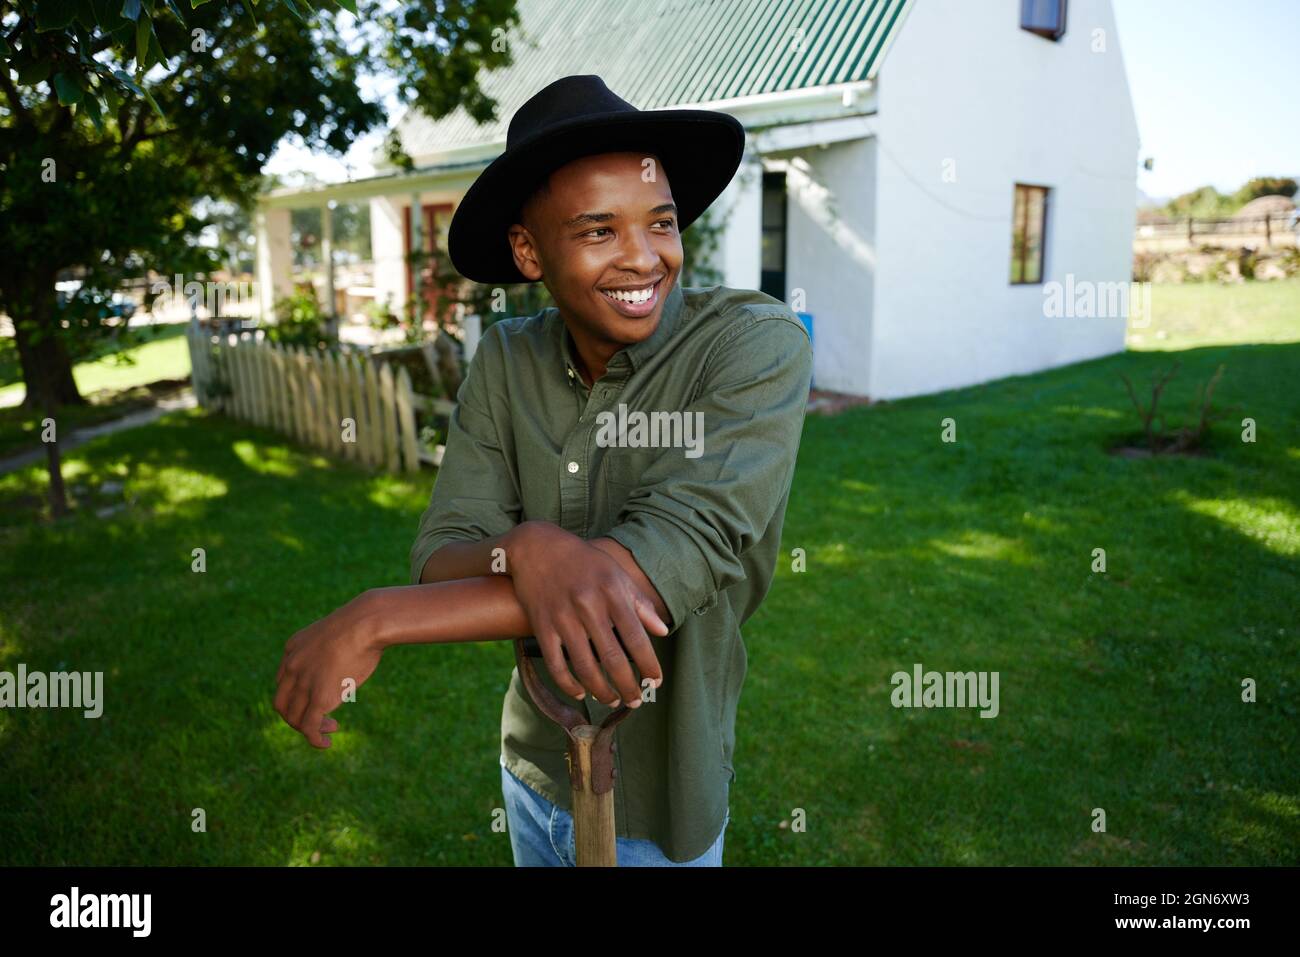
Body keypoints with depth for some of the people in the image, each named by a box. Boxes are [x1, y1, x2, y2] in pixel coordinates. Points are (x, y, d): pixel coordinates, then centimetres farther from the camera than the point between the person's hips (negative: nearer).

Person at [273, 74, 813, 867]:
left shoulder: (757, 344, -23)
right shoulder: (506, 360, -8)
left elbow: (673, 562, -33)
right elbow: (439, 558, -13)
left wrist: (376, 619, -29)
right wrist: (524, 551, -38)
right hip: (532, 763, 4)